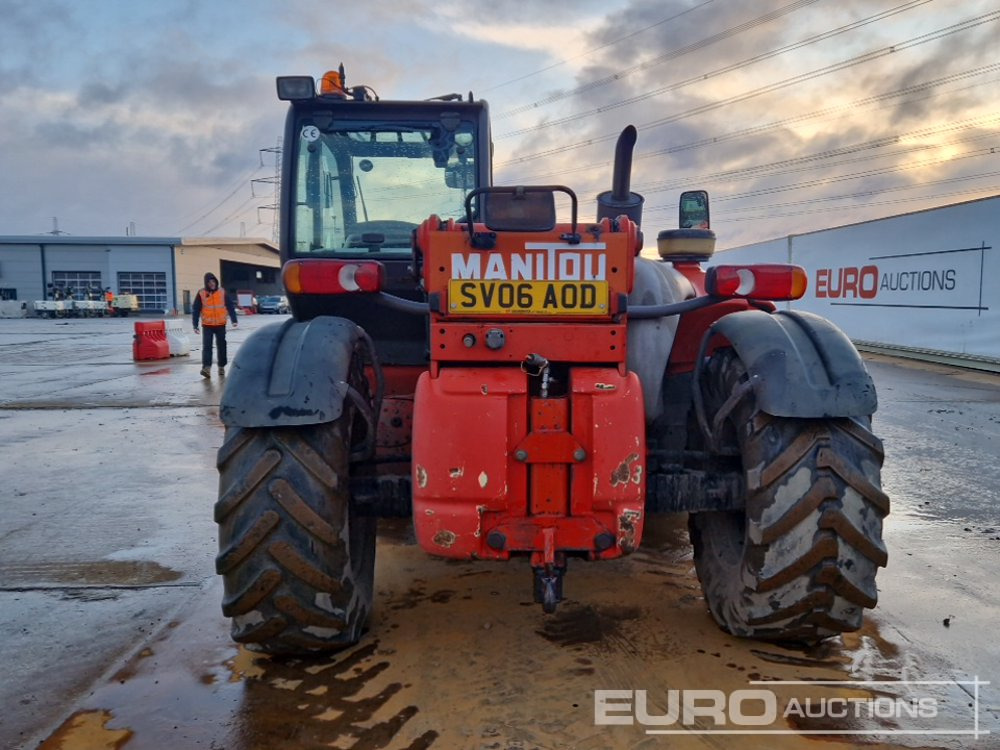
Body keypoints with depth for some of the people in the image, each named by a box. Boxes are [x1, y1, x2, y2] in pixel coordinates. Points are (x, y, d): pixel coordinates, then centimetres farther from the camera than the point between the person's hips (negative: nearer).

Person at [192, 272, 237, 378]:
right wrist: (195, 325, -6)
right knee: (207, 346, -10)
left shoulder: (222, 293, 1)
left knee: (221, 346, 9)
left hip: (220, 325, 1)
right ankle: (206, 368, -16)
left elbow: (230, 307, 3)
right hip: (207, 325, -1)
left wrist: (234, 320, -6)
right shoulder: (201, 294, -2)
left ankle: (222, 366, 20)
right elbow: (195, 310, -1)